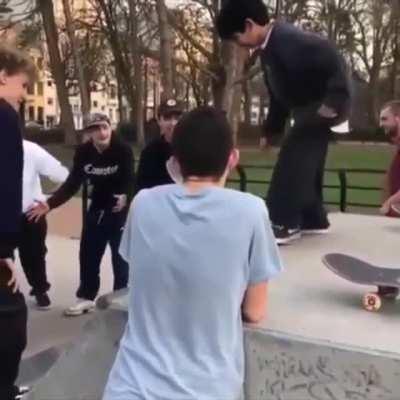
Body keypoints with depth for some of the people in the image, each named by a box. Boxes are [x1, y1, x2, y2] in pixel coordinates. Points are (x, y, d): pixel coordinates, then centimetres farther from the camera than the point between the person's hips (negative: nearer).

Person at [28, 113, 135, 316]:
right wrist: (50, 204, -13)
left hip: (120, 209, -5)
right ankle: (86, 297, 31)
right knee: (88, 254, 13)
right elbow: (73, 182, -6)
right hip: (96, 208, 5)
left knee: (120, 255, 5)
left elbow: (130, 179, -23)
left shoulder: (123, 149, -20)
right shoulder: (83, 152, -8)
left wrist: (125, 196, -44)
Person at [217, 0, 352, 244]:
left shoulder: (288, 39, -23)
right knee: (305, 163, 13)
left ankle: (284, 223, -6)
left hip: (322, 107, -10)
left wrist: (334, 101, -31)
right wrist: (271, 130, 19)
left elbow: (332, 59, -28)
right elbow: (279, 94, 18)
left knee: (293, 159, -12)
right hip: (306, 109, 10)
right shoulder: (268, 49, 9)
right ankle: (313, 220, 24)